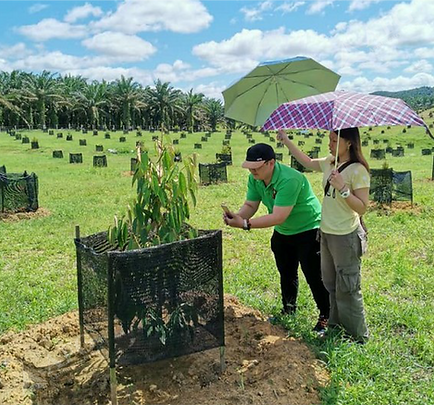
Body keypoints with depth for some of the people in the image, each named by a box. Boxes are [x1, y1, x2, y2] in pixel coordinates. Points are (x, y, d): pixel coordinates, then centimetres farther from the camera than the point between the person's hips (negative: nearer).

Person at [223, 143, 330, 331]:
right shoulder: (254, 179, -10)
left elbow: (278, 217, -39)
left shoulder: (288, 180, -36)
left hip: (308, 230, -8)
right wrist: (236, 216, -29)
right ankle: (289, 309, 40)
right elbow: (250, 205, -6)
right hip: (282, 233, 8)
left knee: (314, 276, -2)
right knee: (286, 273, 20)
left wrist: (245, 223, -40)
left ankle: (325, 316, 17)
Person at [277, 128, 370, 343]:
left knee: (347, 289, 2)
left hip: (346, 237, -8)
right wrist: (286, 141, 19)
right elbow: (307, 162, 22)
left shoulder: (357, 170, -17)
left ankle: (359, 338, 19)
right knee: (331, 285, 20)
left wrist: (343, 188, -29)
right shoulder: (329, 163, 4)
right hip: (326, 233, 8)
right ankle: (335, 327, 36)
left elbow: (362, 207, -18)